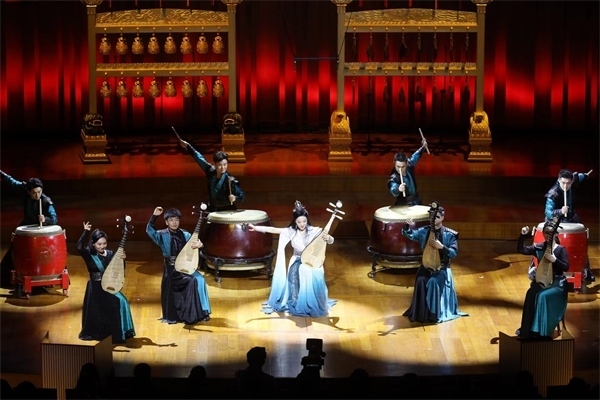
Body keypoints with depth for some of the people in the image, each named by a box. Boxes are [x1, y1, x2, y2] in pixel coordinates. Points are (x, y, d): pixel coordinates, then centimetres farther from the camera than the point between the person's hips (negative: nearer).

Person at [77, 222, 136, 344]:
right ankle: (93, 334, 23)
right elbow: (79, 247, -29)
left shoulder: (110, 254, 3)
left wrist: (122, 259, -14)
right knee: (96, 313, -3)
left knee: (120, 302, -16)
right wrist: (85, 232, -34)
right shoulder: (89, 254, -8)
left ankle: (118, 335, -7)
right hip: (95, 288, -3)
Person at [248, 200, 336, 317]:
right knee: (295, 274, -29)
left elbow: (331, 241, -10)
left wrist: (327, 237, -33)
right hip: (297, 261, 1)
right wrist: (256, 228, -13)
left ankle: (313, 306, -11)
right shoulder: (291, 231, -4)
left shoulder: (314, 231, -8)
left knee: (314, 276, -30)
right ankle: (297, 305, -15)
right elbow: (273, 230, -7)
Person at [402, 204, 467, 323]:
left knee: (434, 282, -29)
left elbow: (454, 253, -9)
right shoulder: (424, 231, 2)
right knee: (421, 280, -25)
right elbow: (409, 234, -6)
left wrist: (441, 247, -24)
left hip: (442, 268, -3)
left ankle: (435, 314, -15)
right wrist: (408, 226, -28)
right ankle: (421, 313, -12)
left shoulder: (449, 234, -6)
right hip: (427, 266, 3)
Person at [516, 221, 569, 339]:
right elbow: (521, 249, 1)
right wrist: (523, 236, -11)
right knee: (531, 294, -27)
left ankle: (541, 332, -24)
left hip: (557, 283, -3)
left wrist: (554, 260, -22)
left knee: (542, 296, -31)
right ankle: (527, 331, -21)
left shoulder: (561, 249, -4)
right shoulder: (539, 247, 6)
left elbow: (566, 268, -9)